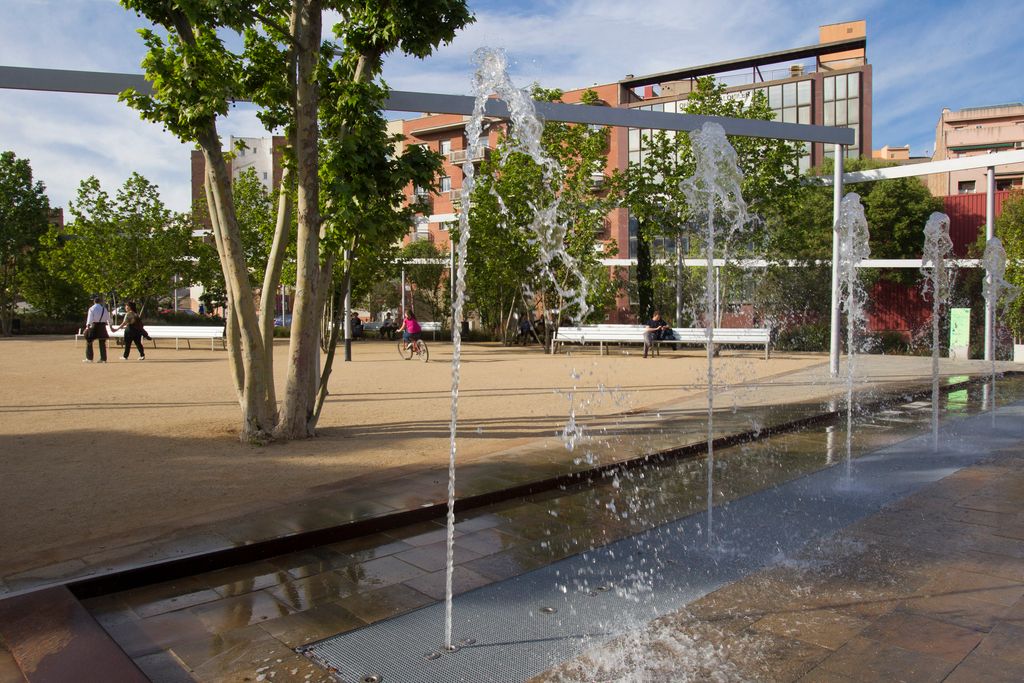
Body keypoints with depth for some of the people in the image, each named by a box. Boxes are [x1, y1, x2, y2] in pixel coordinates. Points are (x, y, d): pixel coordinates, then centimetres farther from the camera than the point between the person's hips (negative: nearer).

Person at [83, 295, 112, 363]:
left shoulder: (91, 308, -6)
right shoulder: (104, 309, 4)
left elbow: (89, 319, -13)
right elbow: (108, 319, 10)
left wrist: (87, 326, -12)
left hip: (94, 326, -4)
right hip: (102, 326, 4)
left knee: (89, 342, 7)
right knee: (102, 343, 9)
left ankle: (89, 358, 5)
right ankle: (103, 359, 9)